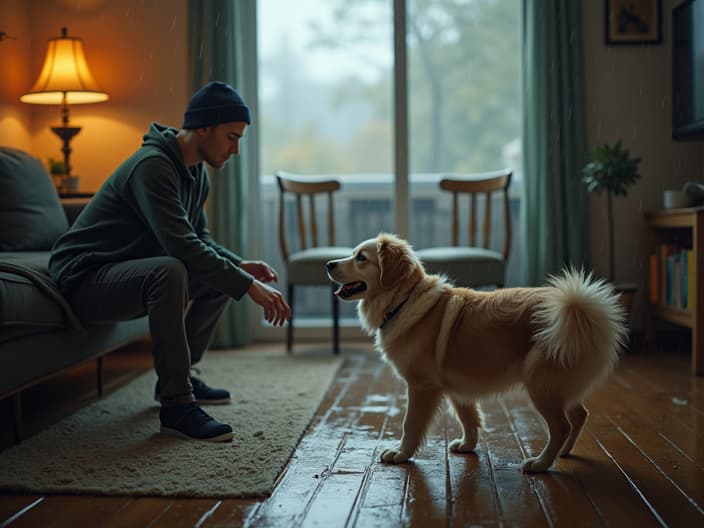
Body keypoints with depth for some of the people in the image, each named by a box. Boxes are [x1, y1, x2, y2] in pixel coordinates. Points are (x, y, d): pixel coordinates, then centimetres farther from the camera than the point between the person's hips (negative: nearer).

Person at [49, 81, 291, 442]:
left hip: (130, 275, 10)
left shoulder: (195, 172, 7)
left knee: (221, 275, 9)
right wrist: (249, 287, -32)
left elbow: (199, 239, 15)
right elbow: (183, 246, -33)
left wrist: (241, 266, -3)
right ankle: (176, 406, -29)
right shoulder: (152, 166, -24)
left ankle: (177, 377, 18)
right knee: (170, 271, -36)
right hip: (83, 277, -10)